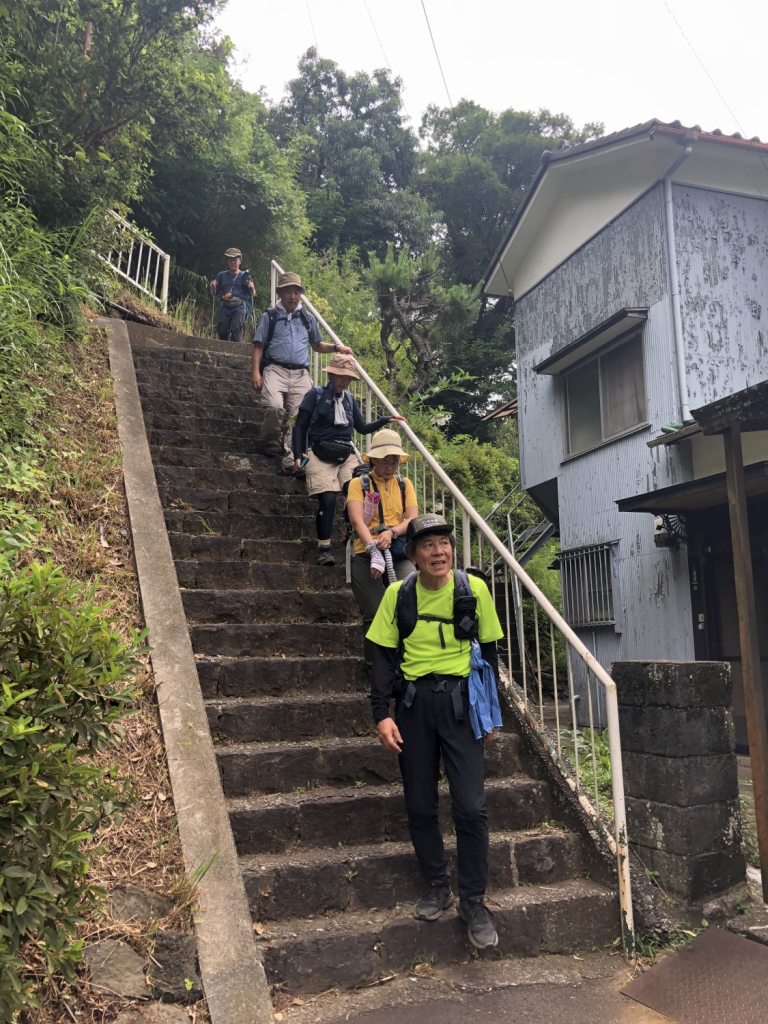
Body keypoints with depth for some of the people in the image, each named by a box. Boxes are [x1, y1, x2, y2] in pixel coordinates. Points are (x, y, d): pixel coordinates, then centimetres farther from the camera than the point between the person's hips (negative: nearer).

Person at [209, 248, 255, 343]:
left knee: (235, 329, -25)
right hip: (225, 306, 2)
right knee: (222, 331, -12)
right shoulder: (222, 275, 21)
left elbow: (253, 294, 9)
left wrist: (251, 288, -14)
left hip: (240, 305, -2)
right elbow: (213, 293, 18)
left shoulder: (245, 275, 16)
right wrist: (213, 287, -4)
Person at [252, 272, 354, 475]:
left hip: (300, 374, 3)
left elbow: (316, 345, 28)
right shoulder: (269, 316, 11)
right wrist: (255, 372, -5)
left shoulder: (307, 318, 20)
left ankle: (290, 463, -6)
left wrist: (336, 347, 10)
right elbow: (259, 346, 7)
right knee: (275, 407, -28)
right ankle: (273, 441, -1)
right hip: (275, 370, -3)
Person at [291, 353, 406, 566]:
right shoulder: (315, 394, 3)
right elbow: (300, 426, 1)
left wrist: (385, 420, 7)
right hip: (321, 454, -4)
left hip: (347, 454, 4)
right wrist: (299, 454, -10)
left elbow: (363, 428, 21)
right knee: (328, 500, -17)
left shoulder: (349, 400, 17)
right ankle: (324, 548, -9)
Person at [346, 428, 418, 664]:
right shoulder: (359, 483, 4)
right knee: (375, 615, -8)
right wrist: (374, 551, -28)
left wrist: (391, 532, -20)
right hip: (367, 555, -2)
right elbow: (357, 521, -11)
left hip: (400, 554, 2)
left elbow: (413, 518, 2)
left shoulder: (404, 484, 15)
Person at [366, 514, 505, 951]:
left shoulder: (473, 589, -2)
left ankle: (474, 901, 14)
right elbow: (384, 656, 3)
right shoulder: (398, 595, 0)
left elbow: (489, 651, 6)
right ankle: (438, 885, 29)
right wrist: (381, 713, -6)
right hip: (413, 702, 2)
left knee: (471, 807, -3)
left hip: (460, 701, -1)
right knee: (420, 805, 9)